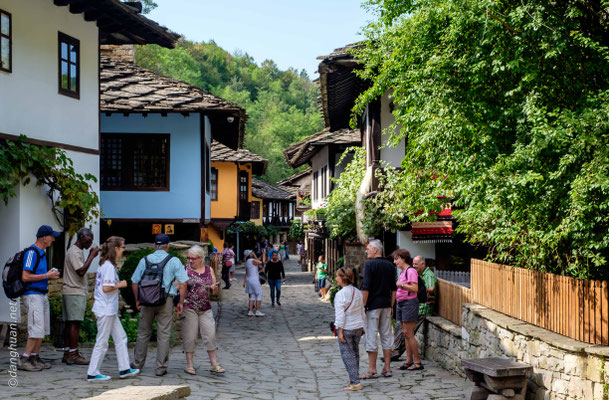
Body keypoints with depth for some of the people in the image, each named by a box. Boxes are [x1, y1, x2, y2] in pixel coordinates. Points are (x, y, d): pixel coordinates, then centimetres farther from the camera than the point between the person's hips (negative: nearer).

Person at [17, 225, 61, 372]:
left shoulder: (42, 253, 16)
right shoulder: (32, 252, -14)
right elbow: (25, 277, -20)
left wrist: (51, 275, 8)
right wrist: (47, 276, -15)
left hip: (42, 295, 10)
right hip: (33, 295, -10)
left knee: (43, 329, 9)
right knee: (37, 329, -13)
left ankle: (35, 358, 15)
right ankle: (24, 360, -7)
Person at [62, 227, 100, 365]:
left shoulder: (77, 251, 20)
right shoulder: (75, 252, -12)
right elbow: (81, 271, -21)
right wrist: (92, 256, -17)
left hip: (69, 292, 10)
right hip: (75, 292, -10)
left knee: (70, 323, 9)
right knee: (75, 323, -10)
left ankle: (67, 353, 11)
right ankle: (73, 354, -10)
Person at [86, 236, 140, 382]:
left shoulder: (104, 264, 12)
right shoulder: (109, 266, -18)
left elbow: (101, 286, 16)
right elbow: (106, 288, -25)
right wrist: (120, 285, -11)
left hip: (110, 310, 10)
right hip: (106, 310, -10)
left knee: (120, 337, 14)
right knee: (102, 342, -1)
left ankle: (124, 369, 19)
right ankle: (92, 373, 7)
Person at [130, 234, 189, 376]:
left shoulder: (145, 260, 6)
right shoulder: (174, 261, -1)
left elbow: (134, 282, 9)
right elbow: (183, 284, -6)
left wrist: (137, 300, 19)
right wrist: (180, 303, 2)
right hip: (166, 301, -2)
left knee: (143, 333, 14)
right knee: (163, 335, 3)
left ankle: (137, 363, 23)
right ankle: (161, 368, 6)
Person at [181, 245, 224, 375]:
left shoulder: (209, 270, 10)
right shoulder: (185, 269, 0)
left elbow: (215, 290, 16)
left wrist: (214, 287, -6)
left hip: (205, 308, 3)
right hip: (189, 308, -3)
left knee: (210, 335, 1)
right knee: (190, 336, -1)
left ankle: (214, 364, 10)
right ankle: (190, 364, 10)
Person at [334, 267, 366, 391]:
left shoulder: (340, 294, -17)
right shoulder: (357, 292, 6)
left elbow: (340, 314, -18)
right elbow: (362, 312, 12)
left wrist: (340, 331, -15)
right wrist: (362, 327, 21)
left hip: (346, 328, -7)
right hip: (357, 326, 7)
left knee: (347, 354, -2)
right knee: (355, 353, 17)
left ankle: (355, 382, -7)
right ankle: (354, 379, 25)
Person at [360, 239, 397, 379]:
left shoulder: (369, 264, -10)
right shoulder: (390, 265, 10)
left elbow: (366, 288, -15)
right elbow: (393, 289, 13)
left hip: (373, 305, -6)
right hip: (386, 305, 6)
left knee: (371, 337, -1)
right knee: (387, 335, 10)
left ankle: (372, 370, 1)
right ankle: (387, 369, 14)